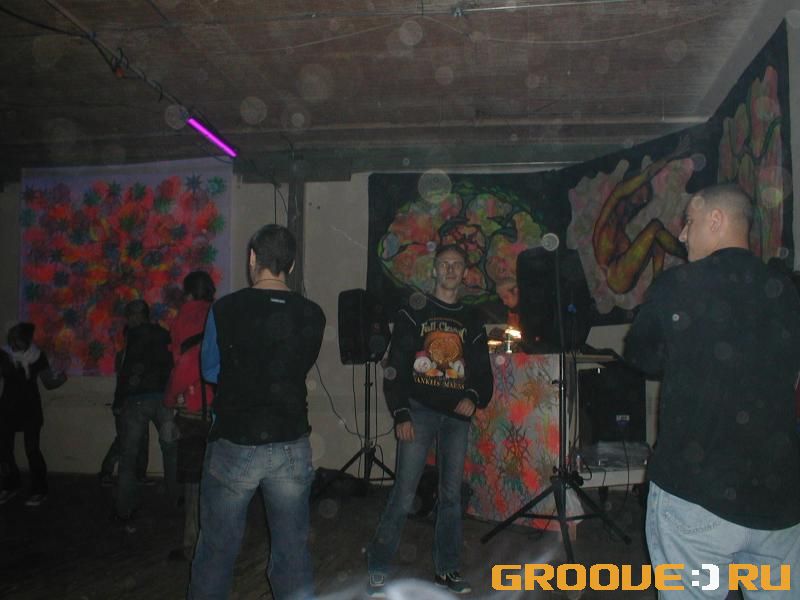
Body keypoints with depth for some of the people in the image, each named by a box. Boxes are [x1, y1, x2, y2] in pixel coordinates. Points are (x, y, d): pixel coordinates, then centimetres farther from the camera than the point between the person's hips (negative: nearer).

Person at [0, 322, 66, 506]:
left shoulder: (37, 356, -6)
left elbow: (48, 383, -2)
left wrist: (60, 378, -22)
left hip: (31, 409, -2)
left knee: (32, 450, -4)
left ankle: (39, 490, 10)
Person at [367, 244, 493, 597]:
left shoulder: (471, 321, 14)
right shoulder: (414, 312, 3)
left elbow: (483, 372, 13)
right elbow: (395, 367, -2)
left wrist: (474, 398, -8)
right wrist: (401, 415, -11)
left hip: (457, 416, 4)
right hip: (419, 411, -3)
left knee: (451, 494, 8)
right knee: (404, 494, -6)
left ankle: (446, 569, 21)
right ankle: (378, 569, 6)